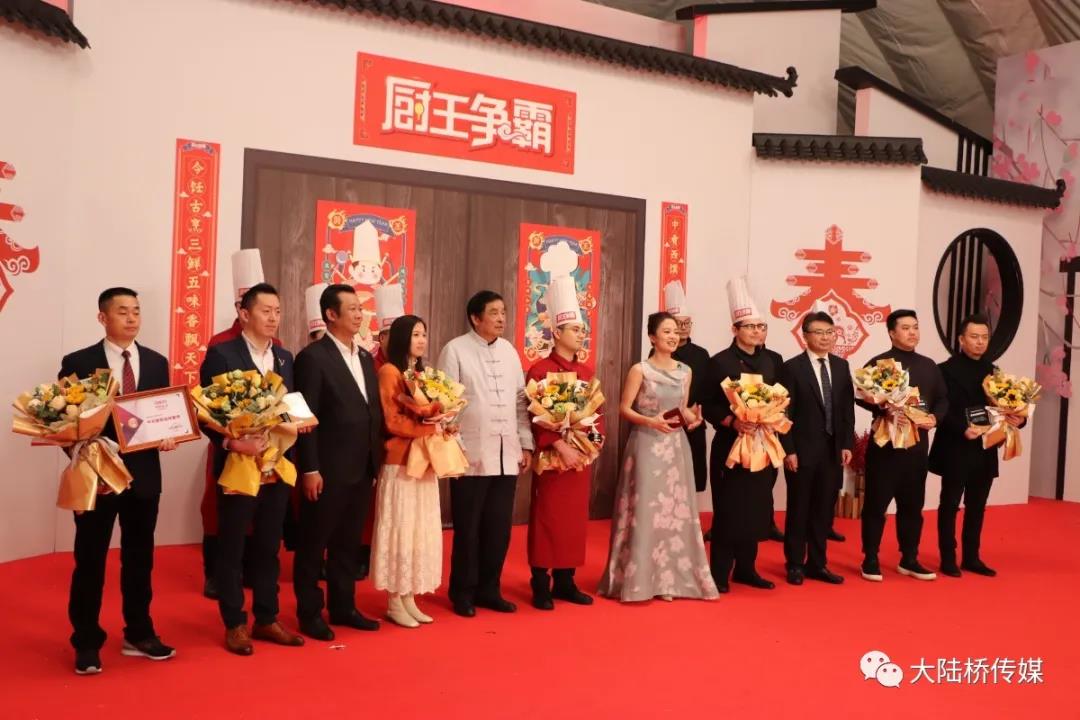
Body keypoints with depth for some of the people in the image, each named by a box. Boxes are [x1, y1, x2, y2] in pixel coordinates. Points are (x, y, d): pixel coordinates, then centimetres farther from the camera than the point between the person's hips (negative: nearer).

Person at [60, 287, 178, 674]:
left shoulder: (157, 362, 7)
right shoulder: (78, 363, -4)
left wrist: (168, 436, -12)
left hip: (144, 473, 4)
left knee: (140, 558, 14)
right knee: (90, 560, 5)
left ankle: (139, 635, 27)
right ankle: (86, 643, 17)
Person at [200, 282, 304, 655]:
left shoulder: (285, 358, 10)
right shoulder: (221, 354, -8)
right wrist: (233, 443, -23)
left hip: (276, 467, 6)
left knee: (268, 547, 15)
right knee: (232, 549, 7)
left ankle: (266, 619, 26)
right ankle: (235, 625, 18)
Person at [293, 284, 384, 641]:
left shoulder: (365, 357, 14)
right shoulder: (312, 357, -10)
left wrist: (376, 459, 9)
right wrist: (309, 469, -17)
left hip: (362, 468, 7)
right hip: (327, 470, -7)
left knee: (348, 543, 16)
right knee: (314, 544, 6)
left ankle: (343, 606, 27)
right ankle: (310, 613, 17)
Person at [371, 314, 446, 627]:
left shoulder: (421, 373, 16)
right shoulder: (389, 371, -8)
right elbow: (392, 421, -13)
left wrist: (438, 422, -6)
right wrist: (429, 428, -15)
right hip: (400, 462, -8)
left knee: (420, 529, 9)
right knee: (399, 529, -3)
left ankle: (410, 599, 17)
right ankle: (394, 603, 7)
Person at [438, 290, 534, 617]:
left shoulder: (509, 351, 12)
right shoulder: (455, 350, -4)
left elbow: (521, 400, 14)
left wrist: (526, 444, 10)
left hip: (507, 454, 5)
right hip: (471, 455, -5)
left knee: (499, 527, 10)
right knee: (468, 528, 5)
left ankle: (488, 589, 23)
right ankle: (463, 592, 19)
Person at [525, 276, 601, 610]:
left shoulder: (586, 372, 11)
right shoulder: (539, 370, -9)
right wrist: (561, 447, -22)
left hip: (582, 455, 6)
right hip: (552, 457, -6)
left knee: (575, 519, 10)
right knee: (547, 519, 0)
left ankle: (566, 581, 20)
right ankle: (541, 586, 9)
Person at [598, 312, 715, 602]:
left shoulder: (685, 371, 9)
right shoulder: (640, 370, -6)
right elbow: (624, 408, -6)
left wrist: (691, 418, -3)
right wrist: (650, 421, -20)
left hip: (676, 447, 5)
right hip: (646, 445, -5)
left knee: (675, 510, 6)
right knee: (645, 510, -3)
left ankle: (669, 578, 16)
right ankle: (640, 578, 7)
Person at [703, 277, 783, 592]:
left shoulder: (771, 361, 10)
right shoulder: (719, 362, -6)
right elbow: (708, 406, -8)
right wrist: (732, 422, -22)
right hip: (730, 445, -5)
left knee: (757, 509, 9)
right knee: (727, 510, -1)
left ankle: (746, 569, 21)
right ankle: (720, 573, 7)